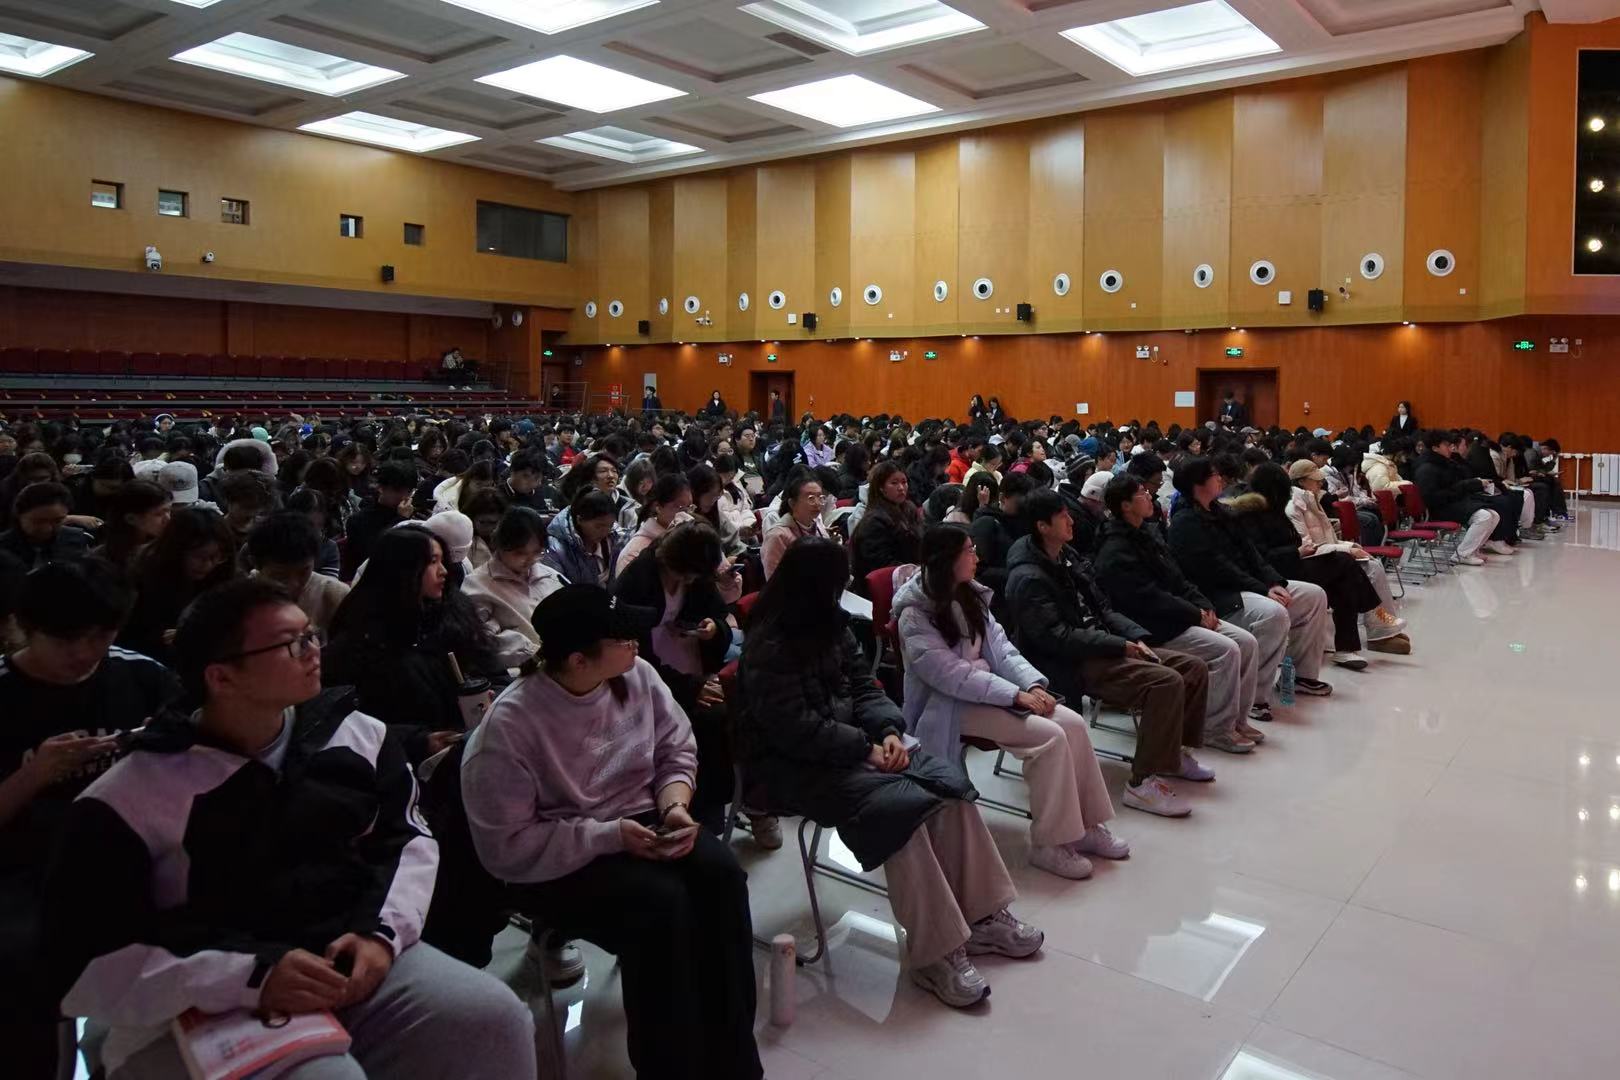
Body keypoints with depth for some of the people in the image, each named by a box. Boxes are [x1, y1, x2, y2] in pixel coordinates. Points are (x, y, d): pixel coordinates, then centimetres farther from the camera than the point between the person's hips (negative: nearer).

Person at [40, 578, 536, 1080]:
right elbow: (85, 968, -9)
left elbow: (409, 837, 14)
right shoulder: (127, 800, -8)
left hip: (357, 959, 4)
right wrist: (250, 977, -21)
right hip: (213, 1013, -4)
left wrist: (383, 933, -6)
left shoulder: (357, 734, 4)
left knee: (497, 1021, -16)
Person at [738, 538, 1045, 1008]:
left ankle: (980, 916, -4)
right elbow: (795, 727, -21)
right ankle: (935, 954, -20)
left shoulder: (830, 625, 10)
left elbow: (863, 685, 11)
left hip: (848, 744, 8)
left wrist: (888, 731, -8)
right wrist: (864, 748, -18)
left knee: (948, 783, -12)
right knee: (902, 804, -28)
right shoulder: (769, 644, -15)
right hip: (792, 765, -8)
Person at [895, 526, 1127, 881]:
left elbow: (999, 645, 8)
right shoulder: (916, 615, -15)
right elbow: (950, 674, -22)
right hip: (950, 705, -7)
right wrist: (1015, 695, -23)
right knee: (1049, 736, -24)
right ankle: (1047, 844, -13)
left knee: (1073, 723, -12)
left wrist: (1033, 684, -10)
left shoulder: (970, 595, 9)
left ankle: (1085, 826, -2)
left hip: (989, 688, 8)